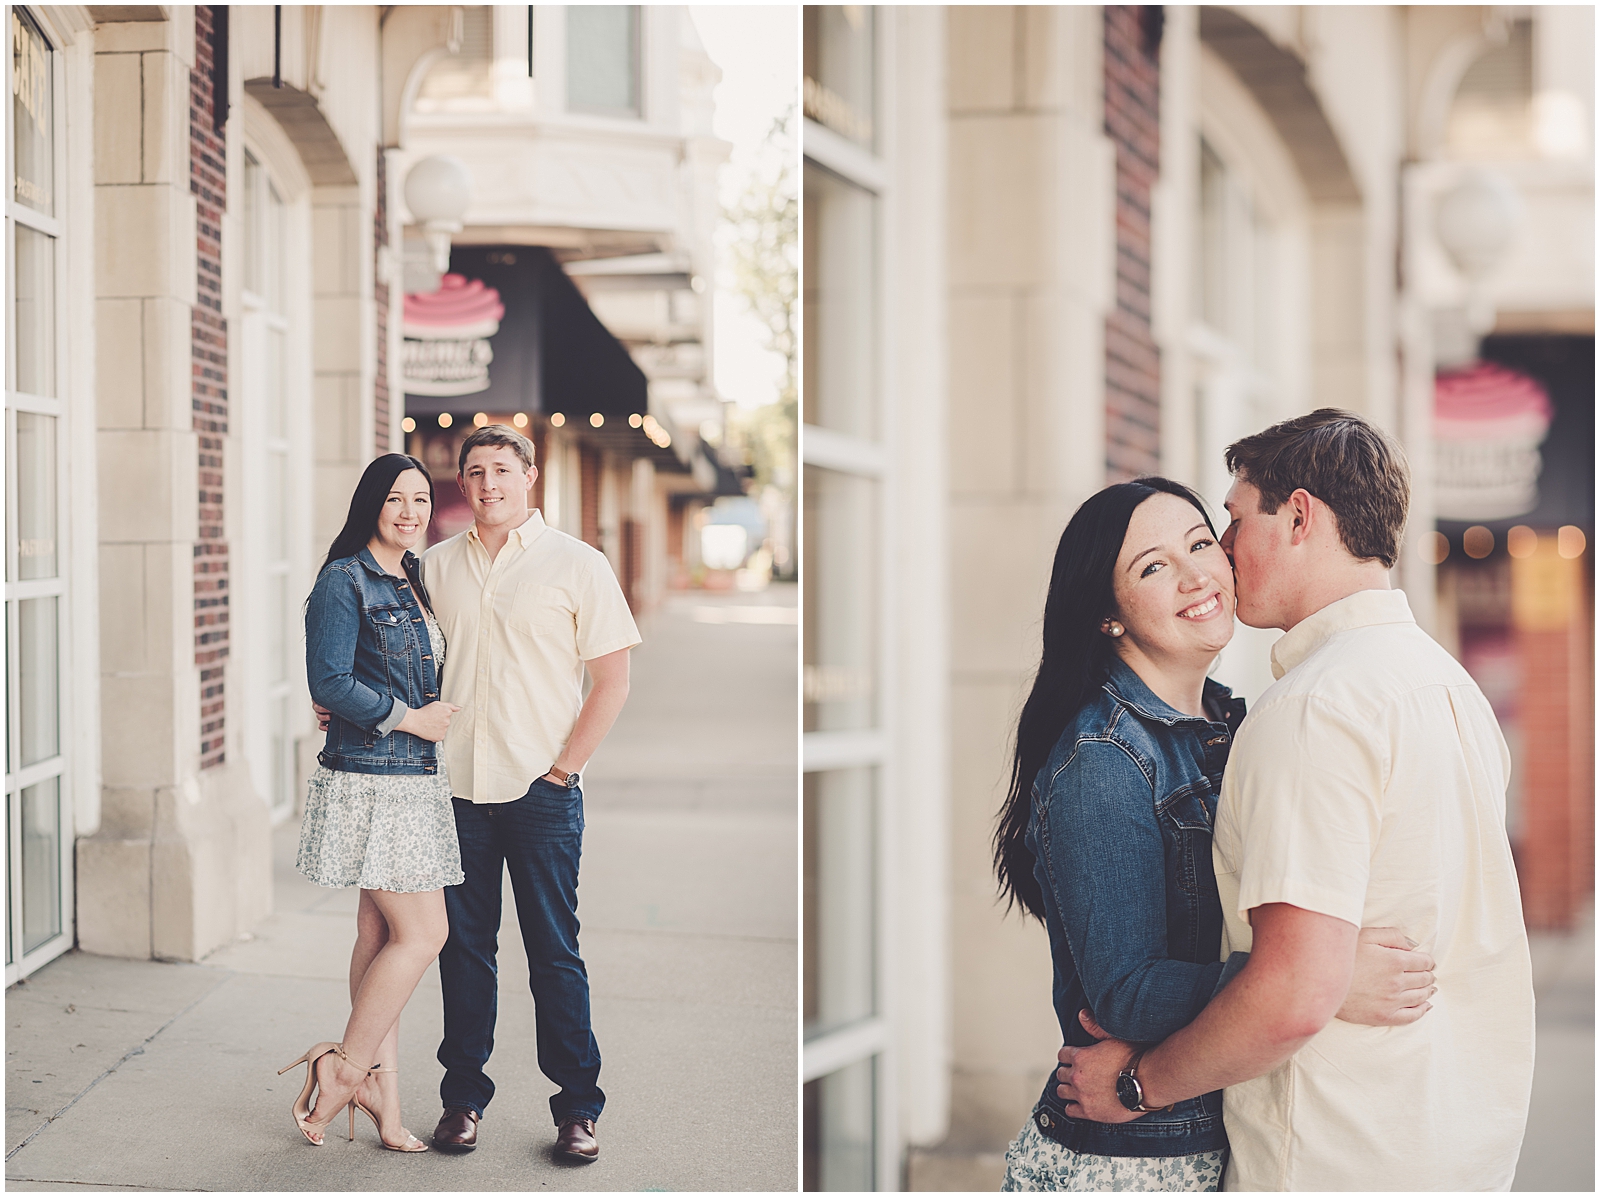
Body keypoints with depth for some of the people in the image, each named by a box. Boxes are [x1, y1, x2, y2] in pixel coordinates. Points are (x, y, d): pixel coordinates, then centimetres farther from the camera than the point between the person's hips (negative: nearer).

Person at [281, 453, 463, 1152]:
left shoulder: (414, 582, 17)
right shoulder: (345, 581, -9)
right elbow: (329, 683, -16)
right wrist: (409, 718, -10)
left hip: (414, 780, 8)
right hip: (372, 779, -8)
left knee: (381, 933, 9)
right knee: (421, 934, -10)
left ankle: (381, 1098, 12)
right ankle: (346, 1068, 4)